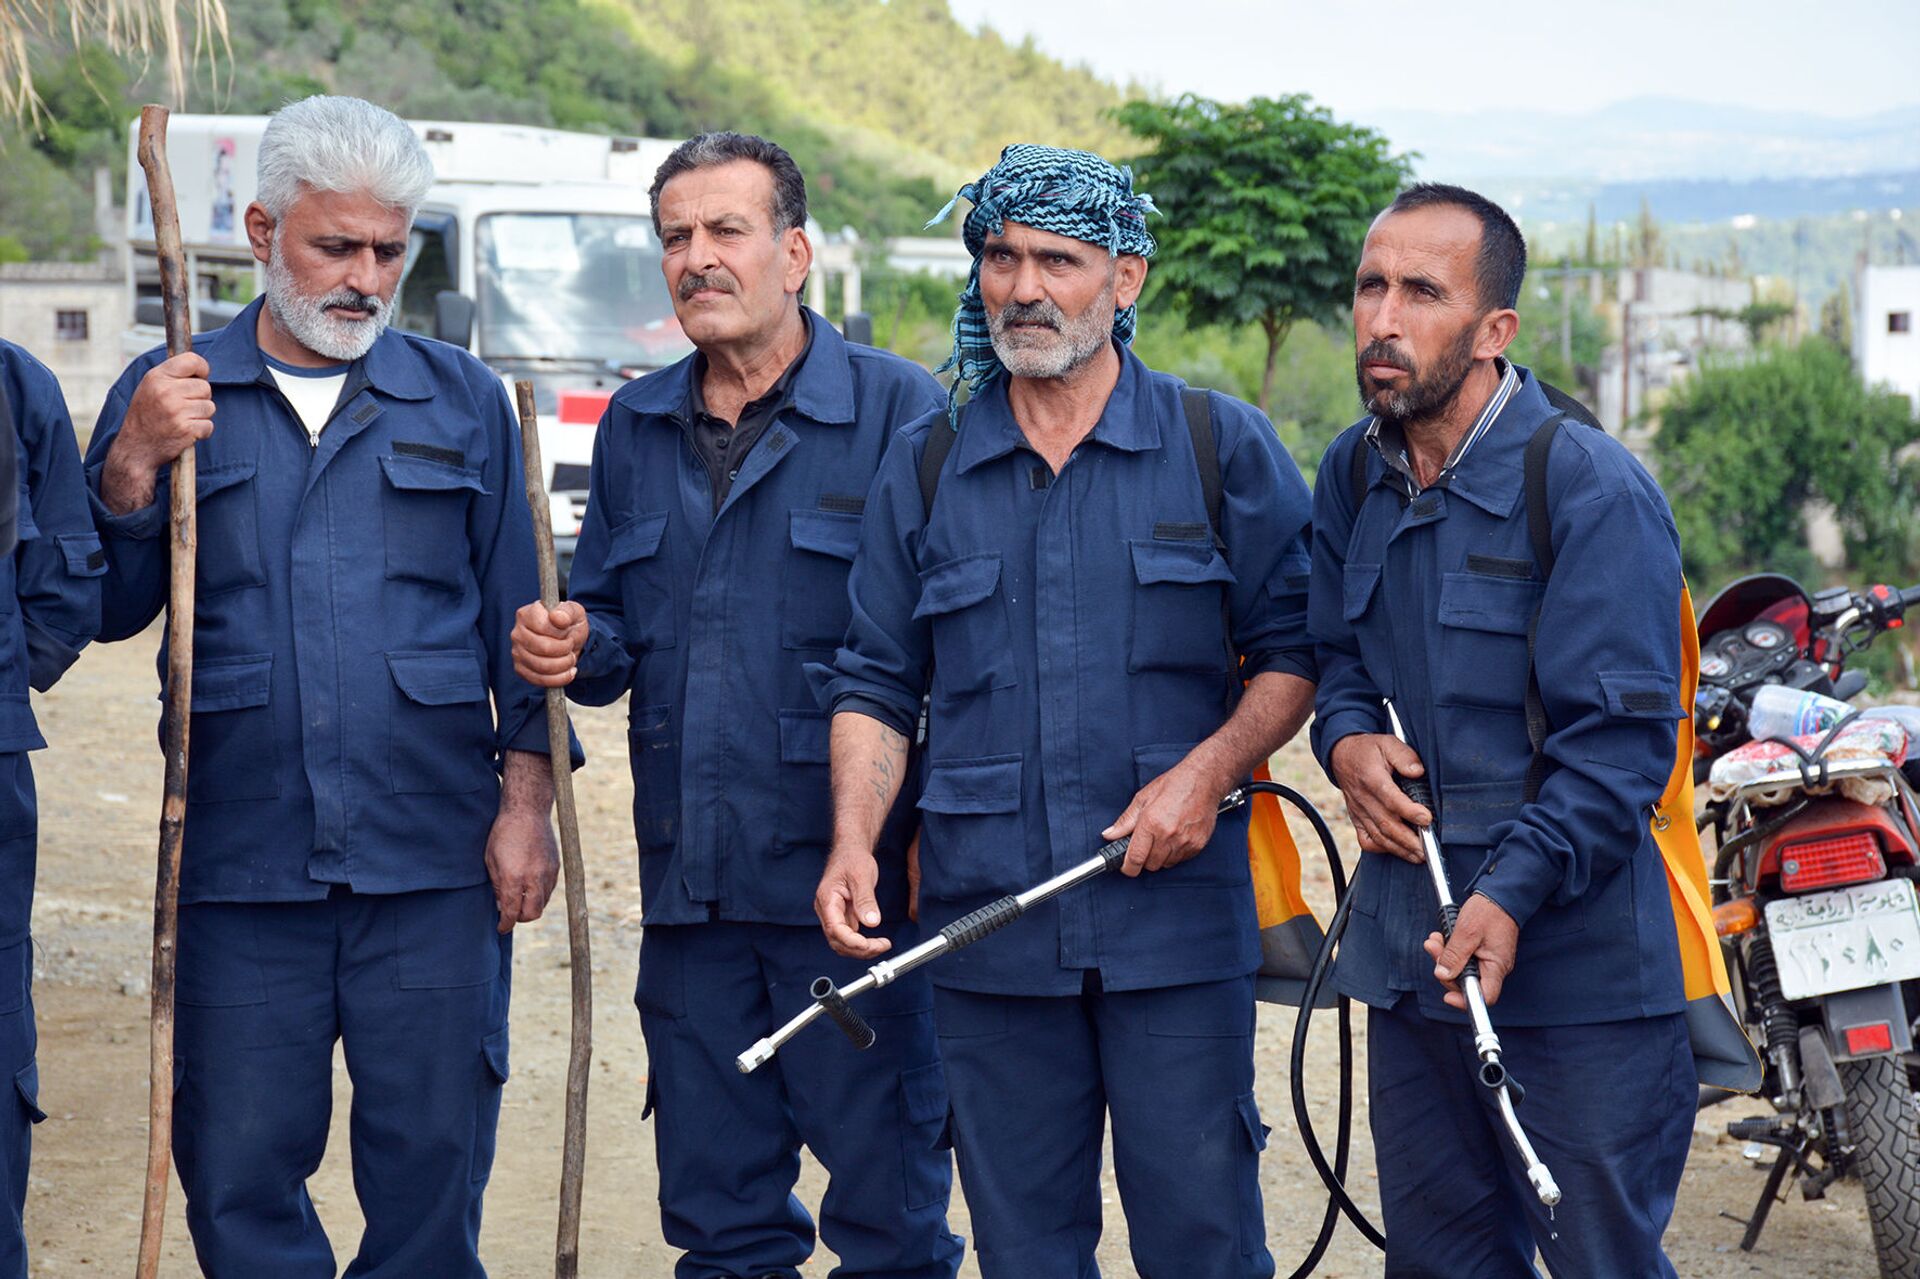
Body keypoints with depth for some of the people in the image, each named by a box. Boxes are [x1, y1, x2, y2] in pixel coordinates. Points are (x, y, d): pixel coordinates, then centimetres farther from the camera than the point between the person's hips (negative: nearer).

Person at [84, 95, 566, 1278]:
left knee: (432, 1159, 3)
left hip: (435, 866, 0)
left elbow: (520, 625, 9)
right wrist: (135, 462, -12)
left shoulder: (462, 402, 10)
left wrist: (527, 800, 1)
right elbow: (108, 608, 3)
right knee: (239, 1174, 4)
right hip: (240, 866, 0)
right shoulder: (171, 399, 8)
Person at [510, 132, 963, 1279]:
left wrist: (935, 837, -14)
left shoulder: (898, 409, -5)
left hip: (850, 877, -5)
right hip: (688, 883, 6)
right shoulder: (636, 427, 13)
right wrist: (575, 647, -2)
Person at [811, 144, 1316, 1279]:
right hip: (987, 926, 2)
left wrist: (1209, 769, -11)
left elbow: (1295, 650, 6)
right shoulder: (925, 470, 10)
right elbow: (878, 684, 11)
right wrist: (853, 843, -5)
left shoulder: (1224, 449, 4)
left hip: (1178, 923, -2)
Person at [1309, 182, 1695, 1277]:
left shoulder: (1593, 490, -14)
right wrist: (1348, 740, -1)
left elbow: (1621, 736, -17)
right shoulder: (1353, 476, 8)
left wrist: (1512, 892, -26)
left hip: (1575, 961, -6)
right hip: (1406, 942, 7)